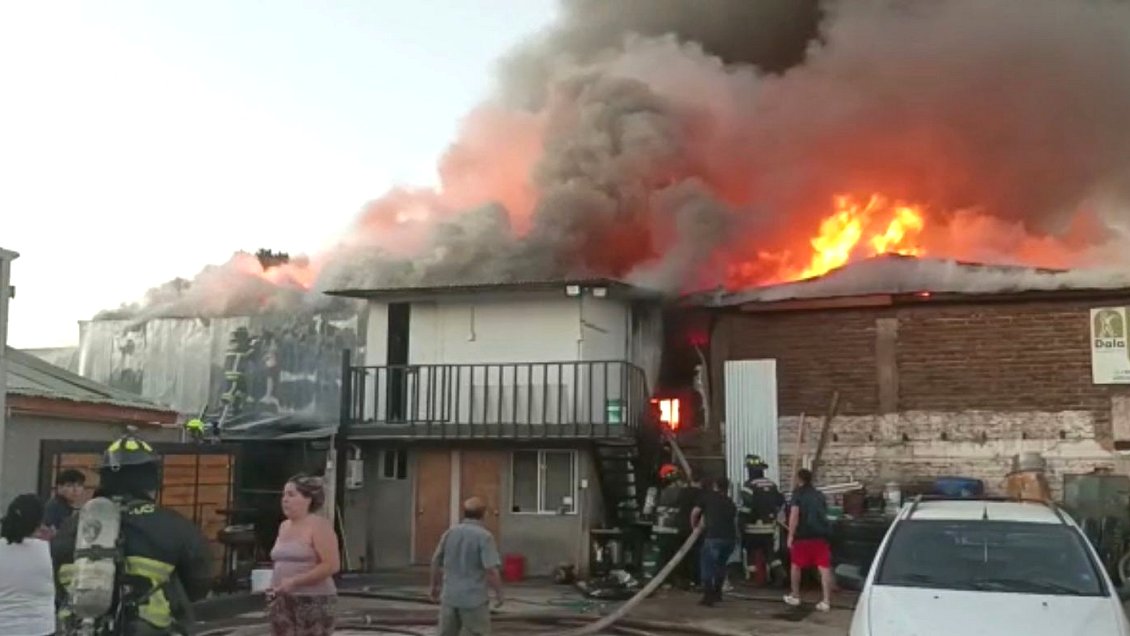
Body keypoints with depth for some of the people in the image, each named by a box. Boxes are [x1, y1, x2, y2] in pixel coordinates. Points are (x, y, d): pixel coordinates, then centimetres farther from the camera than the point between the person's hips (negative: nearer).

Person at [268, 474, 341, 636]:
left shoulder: (319, 525, -10)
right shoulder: (284, 527, 14)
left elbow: (332, 565, -18)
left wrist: (294, 581, -20)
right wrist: (274, 586, 7)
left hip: (314, 601, -7)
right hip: (283, 602, 7)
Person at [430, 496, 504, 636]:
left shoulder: (449, 533, 4)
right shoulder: (484, 536, -13)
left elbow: (436, 563, 13)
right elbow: (491, 571, -19)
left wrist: (435, 587, 28)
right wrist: (499, 593, -4)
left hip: (449, 596, 5)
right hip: (474, 598, -5)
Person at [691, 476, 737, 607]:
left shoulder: (707, 496, 9)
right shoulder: (730, 502, 22)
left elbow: (695, 513, 7)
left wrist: (695, 526, 23)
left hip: (713, 536, -5)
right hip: (731, 537, 5)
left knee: (708, 566, 3)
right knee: (721, 564, 24)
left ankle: (708, 597, -4)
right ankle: (717, 593, 31)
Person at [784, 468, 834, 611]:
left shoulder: (798, 493, 2)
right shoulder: (819, 495, 19)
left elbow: (794, 515, -10)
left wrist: (790, 536, -11)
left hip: (804, 534, -4)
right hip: (822, 534, 4)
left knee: (796, 565, 15)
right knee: (824, 568, -1)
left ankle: (795, 596, 24)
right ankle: (826, 601, -7)